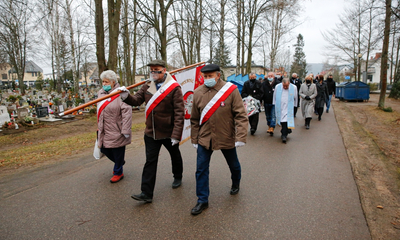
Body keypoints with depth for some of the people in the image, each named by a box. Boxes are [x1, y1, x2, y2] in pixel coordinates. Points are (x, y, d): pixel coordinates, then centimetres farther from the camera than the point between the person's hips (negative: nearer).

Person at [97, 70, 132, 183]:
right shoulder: (101, 93, 9)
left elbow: (127, 112, -21)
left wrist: (126, 130, -22)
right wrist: (99, 127, 21)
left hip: (116, 131, -8)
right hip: (104, 131, 8)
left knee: (118, 153, 5)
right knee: (104, 150, 16)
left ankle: (118, 172, 27)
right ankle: (119, 163, 43)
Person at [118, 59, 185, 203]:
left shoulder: (174, 88, -15)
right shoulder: (147, 86, 3)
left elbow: (179, 113, -18)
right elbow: (137, 100, -4)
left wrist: (176, 135, -22)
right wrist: (127, 97, -27)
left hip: (168, 132, -3)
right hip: (151, 132, 4)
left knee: (175, 156, 20)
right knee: (150, 161, 4)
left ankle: (178, 177, 47)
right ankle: (146, 193, 10)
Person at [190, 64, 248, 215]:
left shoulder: (231, 90, -12)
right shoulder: (198, 93, -3)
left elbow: (241, 115, -13)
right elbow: (194, 119, 5)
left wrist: (240, 137, -20)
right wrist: (194, 139, 7)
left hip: (226, 138, -1)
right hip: (205, 138, 2)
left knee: (233, 165, 19)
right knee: (201, 169, 0)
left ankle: (236, 184, 51)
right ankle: (202, 200, 17)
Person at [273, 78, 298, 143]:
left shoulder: (294, 87, -6)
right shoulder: (277, 87, -3)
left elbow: (295, 98, 7)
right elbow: (274, 97, 9)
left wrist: (294, 106, 12)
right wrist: (275, 105, 12)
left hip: (289, 108, -2)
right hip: (280, 108, 2)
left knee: (286, 121, -10)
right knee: (282, 121, 8)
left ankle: (284, 135, -1)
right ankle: (285, 133, 27)